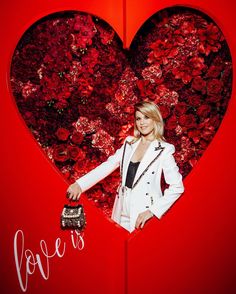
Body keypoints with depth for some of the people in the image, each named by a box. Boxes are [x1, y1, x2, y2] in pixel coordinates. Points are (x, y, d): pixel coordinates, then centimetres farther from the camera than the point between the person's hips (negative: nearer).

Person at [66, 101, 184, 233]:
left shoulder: (164, 150, -7)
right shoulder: (129, 144, 7)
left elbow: (177, 186, -11)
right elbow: (107, 166, 2)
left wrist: (152, 211, -17)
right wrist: (79, 184, -8)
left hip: (143, 214, -4)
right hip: (122, 211, 4)